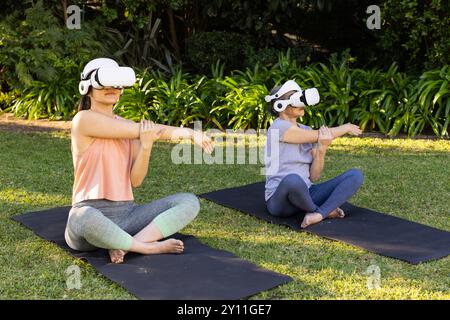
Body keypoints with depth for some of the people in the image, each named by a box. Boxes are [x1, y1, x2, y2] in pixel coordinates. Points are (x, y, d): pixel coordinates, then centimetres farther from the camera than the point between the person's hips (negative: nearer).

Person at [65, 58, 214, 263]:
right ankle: (150, 247, -15)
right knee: (87, 220, -42)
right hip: (90, 214, -6)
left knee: (189, 202, -8)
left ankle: (123, 246, -21)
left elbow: (135, 181, 2)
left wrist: (146, 146, -15)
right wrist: (188, 132, -6)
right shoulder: (84, 120, -7)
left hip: (127, 214, 6)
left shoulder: (128, 126, 12)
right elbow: (140, 130, -12)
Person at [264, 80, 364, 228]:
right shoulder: (278, 128, -12)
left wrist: (322, 149, -14)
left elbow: (314, 176, 3)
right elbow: (320, 135, -14)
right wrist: (346, 127, 4)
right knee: (294, 179, -43)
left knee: (356, 175, -8)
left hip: (306, 194, 7)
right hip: (280, 200, -7)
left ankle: (318, 215, -25)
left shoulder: (307, 132, 10)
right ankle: (325, 210, -11)